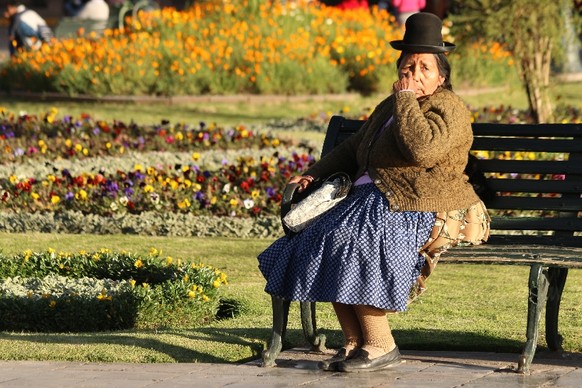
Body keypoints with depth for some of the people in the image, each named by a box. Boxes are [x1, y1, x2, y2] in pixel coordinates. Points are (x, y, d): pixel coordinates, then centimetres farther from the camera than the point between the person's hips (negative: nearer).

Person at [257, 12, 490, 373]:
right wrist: (316, 173, 22)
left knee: (350, 244, -29)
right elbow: (355, 147, 34)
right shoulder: (389, 107, 21)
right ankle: (355, 343, -8)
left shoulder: (448, 108, -6)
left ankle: (380, 345, -22)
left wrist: (407, 100, -14)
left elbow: (422, 149, -26)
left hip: (428, 214, -9)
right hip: (376, 203, 9)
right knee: (317, 243, -9)